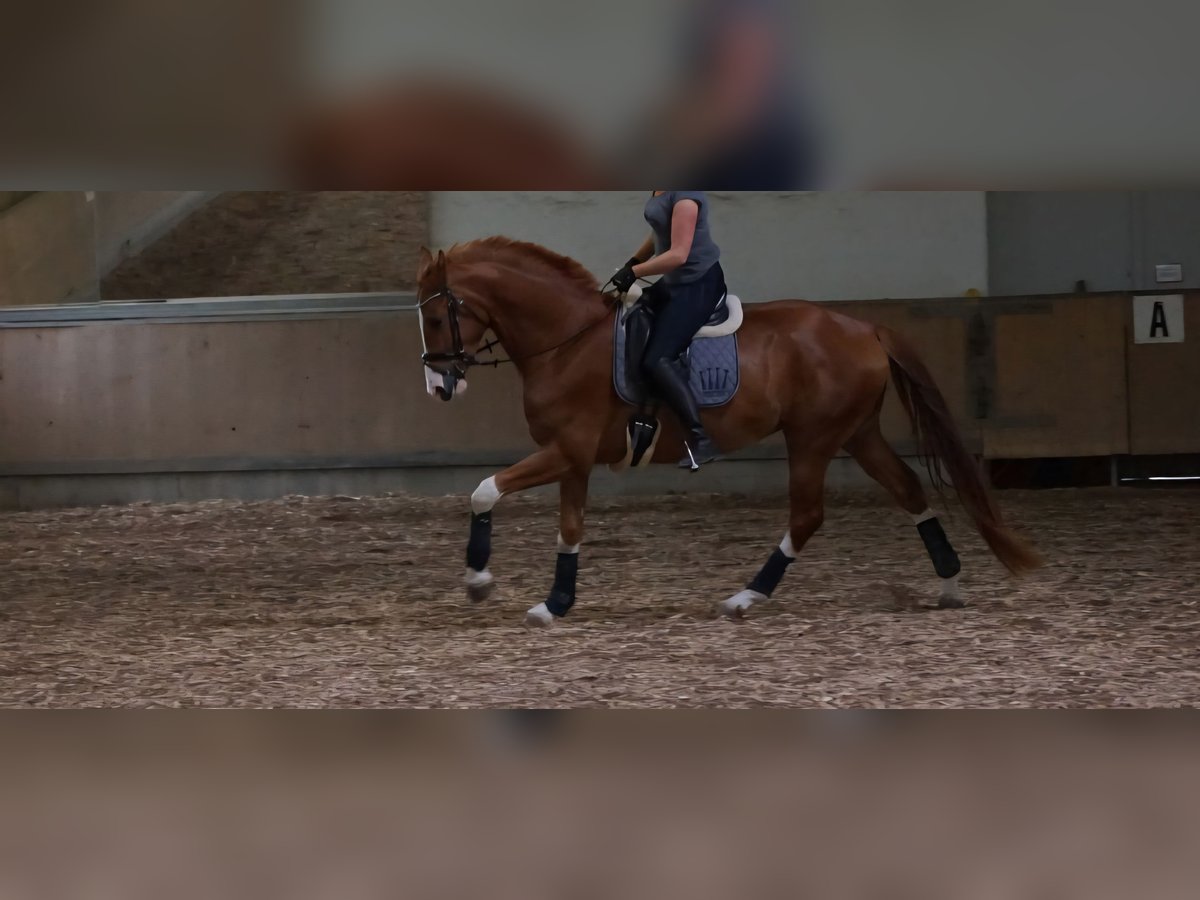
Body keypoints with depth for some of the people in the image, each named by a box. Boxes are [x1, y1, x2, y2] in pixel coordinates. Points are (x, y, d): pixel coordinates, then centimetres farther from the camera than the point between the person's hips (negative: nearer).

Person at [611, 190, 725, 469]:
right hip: (675, 281, 11)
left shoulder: (685, 195, -24)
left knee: (656, 360, -18)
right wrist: (632, 262, 8)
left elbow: (678, 255, -26)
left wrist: (633, 273, -19)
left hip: (699, 284, -11)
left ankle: (699, 440, -21)